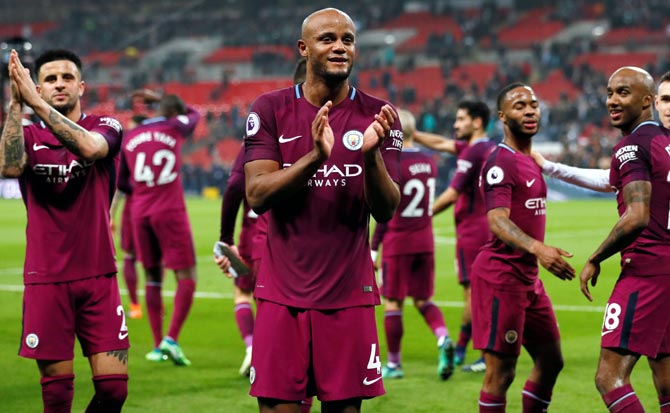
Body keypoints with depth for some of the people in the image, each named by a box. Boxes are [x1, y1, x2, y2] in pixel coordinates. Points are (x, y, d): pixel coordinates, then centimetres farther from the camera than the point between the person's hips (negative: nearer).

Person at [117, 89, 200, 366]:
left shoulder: (130, 138, 10)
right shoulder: (175, 128, 0)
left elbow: (121, 183, 17)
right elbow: (194, 115, 25)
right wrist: (159, 98, 30)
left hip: (140, 213, 5)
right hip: (170, 211, -5)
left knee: (153, 278, 13)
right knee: (186, 278, 0)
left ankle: (158, 346, 11)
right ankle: (171, 339, -14)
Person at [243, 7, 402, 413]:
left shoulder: (376, 116, 1)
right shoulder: (271, 109, 1)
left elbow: (386, 211, -3)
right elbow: (257, 195, -10)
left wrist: (371, 155, -22)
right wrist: (315, 156, -24)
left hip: (349, 293, 0)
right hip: (283, 293, 0)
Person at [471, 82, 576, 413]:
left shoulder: (532, 161, 16)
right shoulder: (501, 162, -14)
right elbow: (498, 222, -27)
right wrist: (537, 248, -41)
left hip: (528, 276, 10)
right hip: (502, 275, -10)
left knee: (550, 361, 14)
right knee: (501, 370, -6)